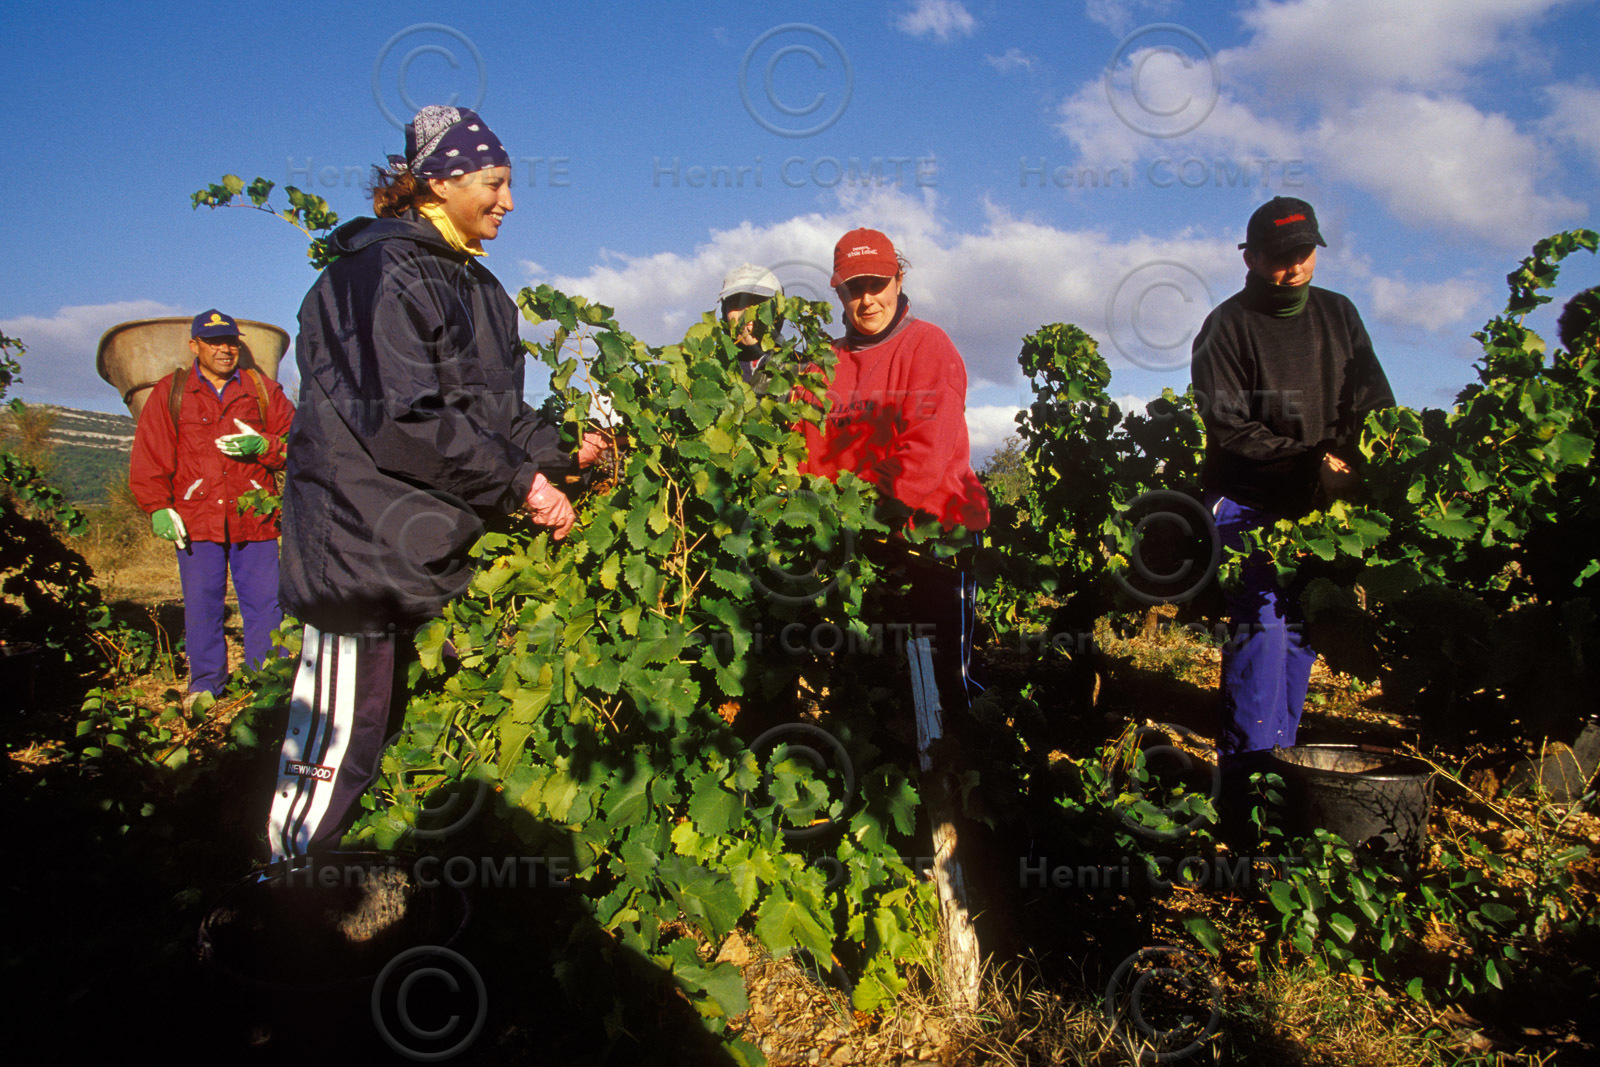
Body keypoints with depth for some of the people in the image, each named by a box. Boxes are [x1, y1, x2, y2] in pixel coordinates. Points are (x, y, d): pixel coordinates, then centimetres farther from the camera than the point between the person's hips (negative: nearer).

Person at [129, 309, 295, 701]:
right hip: (196, 519, 0)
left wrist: (262, 446, -11)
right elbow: (149, 456, 5)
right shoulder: (170, 393, 9)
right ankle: (204, 684, 17)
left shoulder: (262, 389, 11)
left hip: (255, 518, 0)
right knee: (200, 606, 5)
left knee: (265, 603, 2)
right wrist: (158, 507, -5)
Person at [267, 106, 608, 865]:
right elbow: (404, 419, -21)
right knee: (345, 731, -4)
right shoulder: (382, 273, -12)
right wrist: (521, 482, -18)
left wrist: (559, 452, 0)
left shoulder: (474, 286, 17)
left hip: (430, 541, 9)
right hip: (363, 540, -9)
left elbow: (494, 408, 17)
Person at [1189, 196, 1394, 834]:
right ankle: (1248, 775, -7)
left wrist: (1350, 462, -8)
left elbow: (1373, 403, 12)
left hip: (1320, 508, 5)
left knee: (1301, 633, 7)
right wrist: (1307, 460, -19)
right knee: (1260, 626, -13)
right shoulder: (1228, 327, -3)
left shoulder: (1338, 315, 13)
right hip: (1251, 505, -5)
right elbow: (1228, 428, -11)